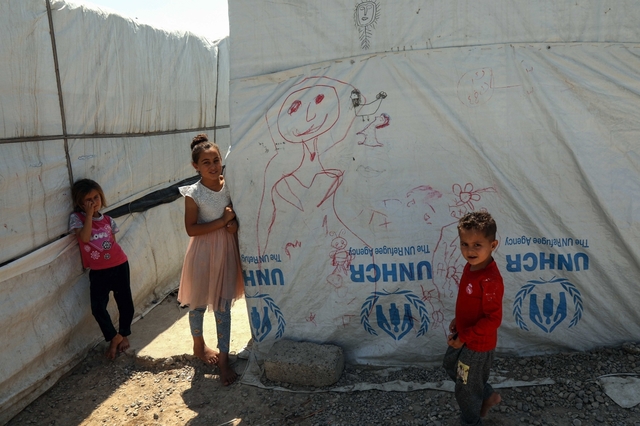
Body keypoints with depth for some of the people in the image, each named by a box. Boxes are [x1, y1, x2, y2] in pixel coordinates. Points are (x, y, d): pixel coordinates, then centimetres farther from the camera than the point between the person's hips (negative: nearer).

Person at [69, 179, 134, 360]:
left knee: (125, 302, 9)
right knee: (98, 307, -5)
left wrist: (122, 267, 10)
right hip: (98, 271, -2)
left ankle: (124, 334, 31)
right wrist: (89, 214, -20)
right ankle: (113, 337, 18)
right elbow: (84, 237, -23)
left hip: (119, 265, 2)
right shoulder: (77, 218, -5)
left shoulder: (108, 220, 4)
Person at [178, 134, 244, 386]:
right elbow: (191, 229, -17)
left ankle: (223, 359, 17)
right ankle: (199, 346, 41)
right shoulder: (193, 194, -13)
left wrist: (235, 223, -11)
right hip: (203, 252, -2)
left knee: (223, 306, 7)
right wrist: (222, 221, -22)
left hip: (227, 250, 3)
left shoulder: (229, 185, -1)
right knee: (199, 303, 15)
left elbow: (238, 213, 12)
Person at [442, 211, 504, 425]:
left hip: (478, 343, -9)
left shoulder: (490, 280, -34)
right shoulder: (471, 265, -6)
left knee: (466, 389, 13)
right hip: (464, 335, 9)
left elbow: (493, 319, -29)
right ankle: (488, 395, 48)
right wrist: (457, 320, 3)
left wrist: (464, 338, -22)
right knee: (450, 366, 31)